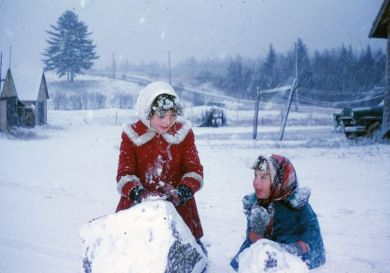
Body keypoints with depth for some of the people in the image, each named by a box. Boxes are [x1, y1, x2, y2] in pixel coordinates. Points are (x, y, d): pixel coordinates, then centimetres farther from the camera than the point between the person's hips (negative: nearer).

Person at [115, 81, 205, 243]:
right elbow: (124, 173, -6)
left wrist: (183, 192, -23)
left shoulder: (183, 132, 0)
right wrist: (139, 193, -26)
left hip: (178, 208, 1)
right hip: (137, 207, 0)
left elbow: (194, 169, -3)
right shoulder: (132, 135, -2)